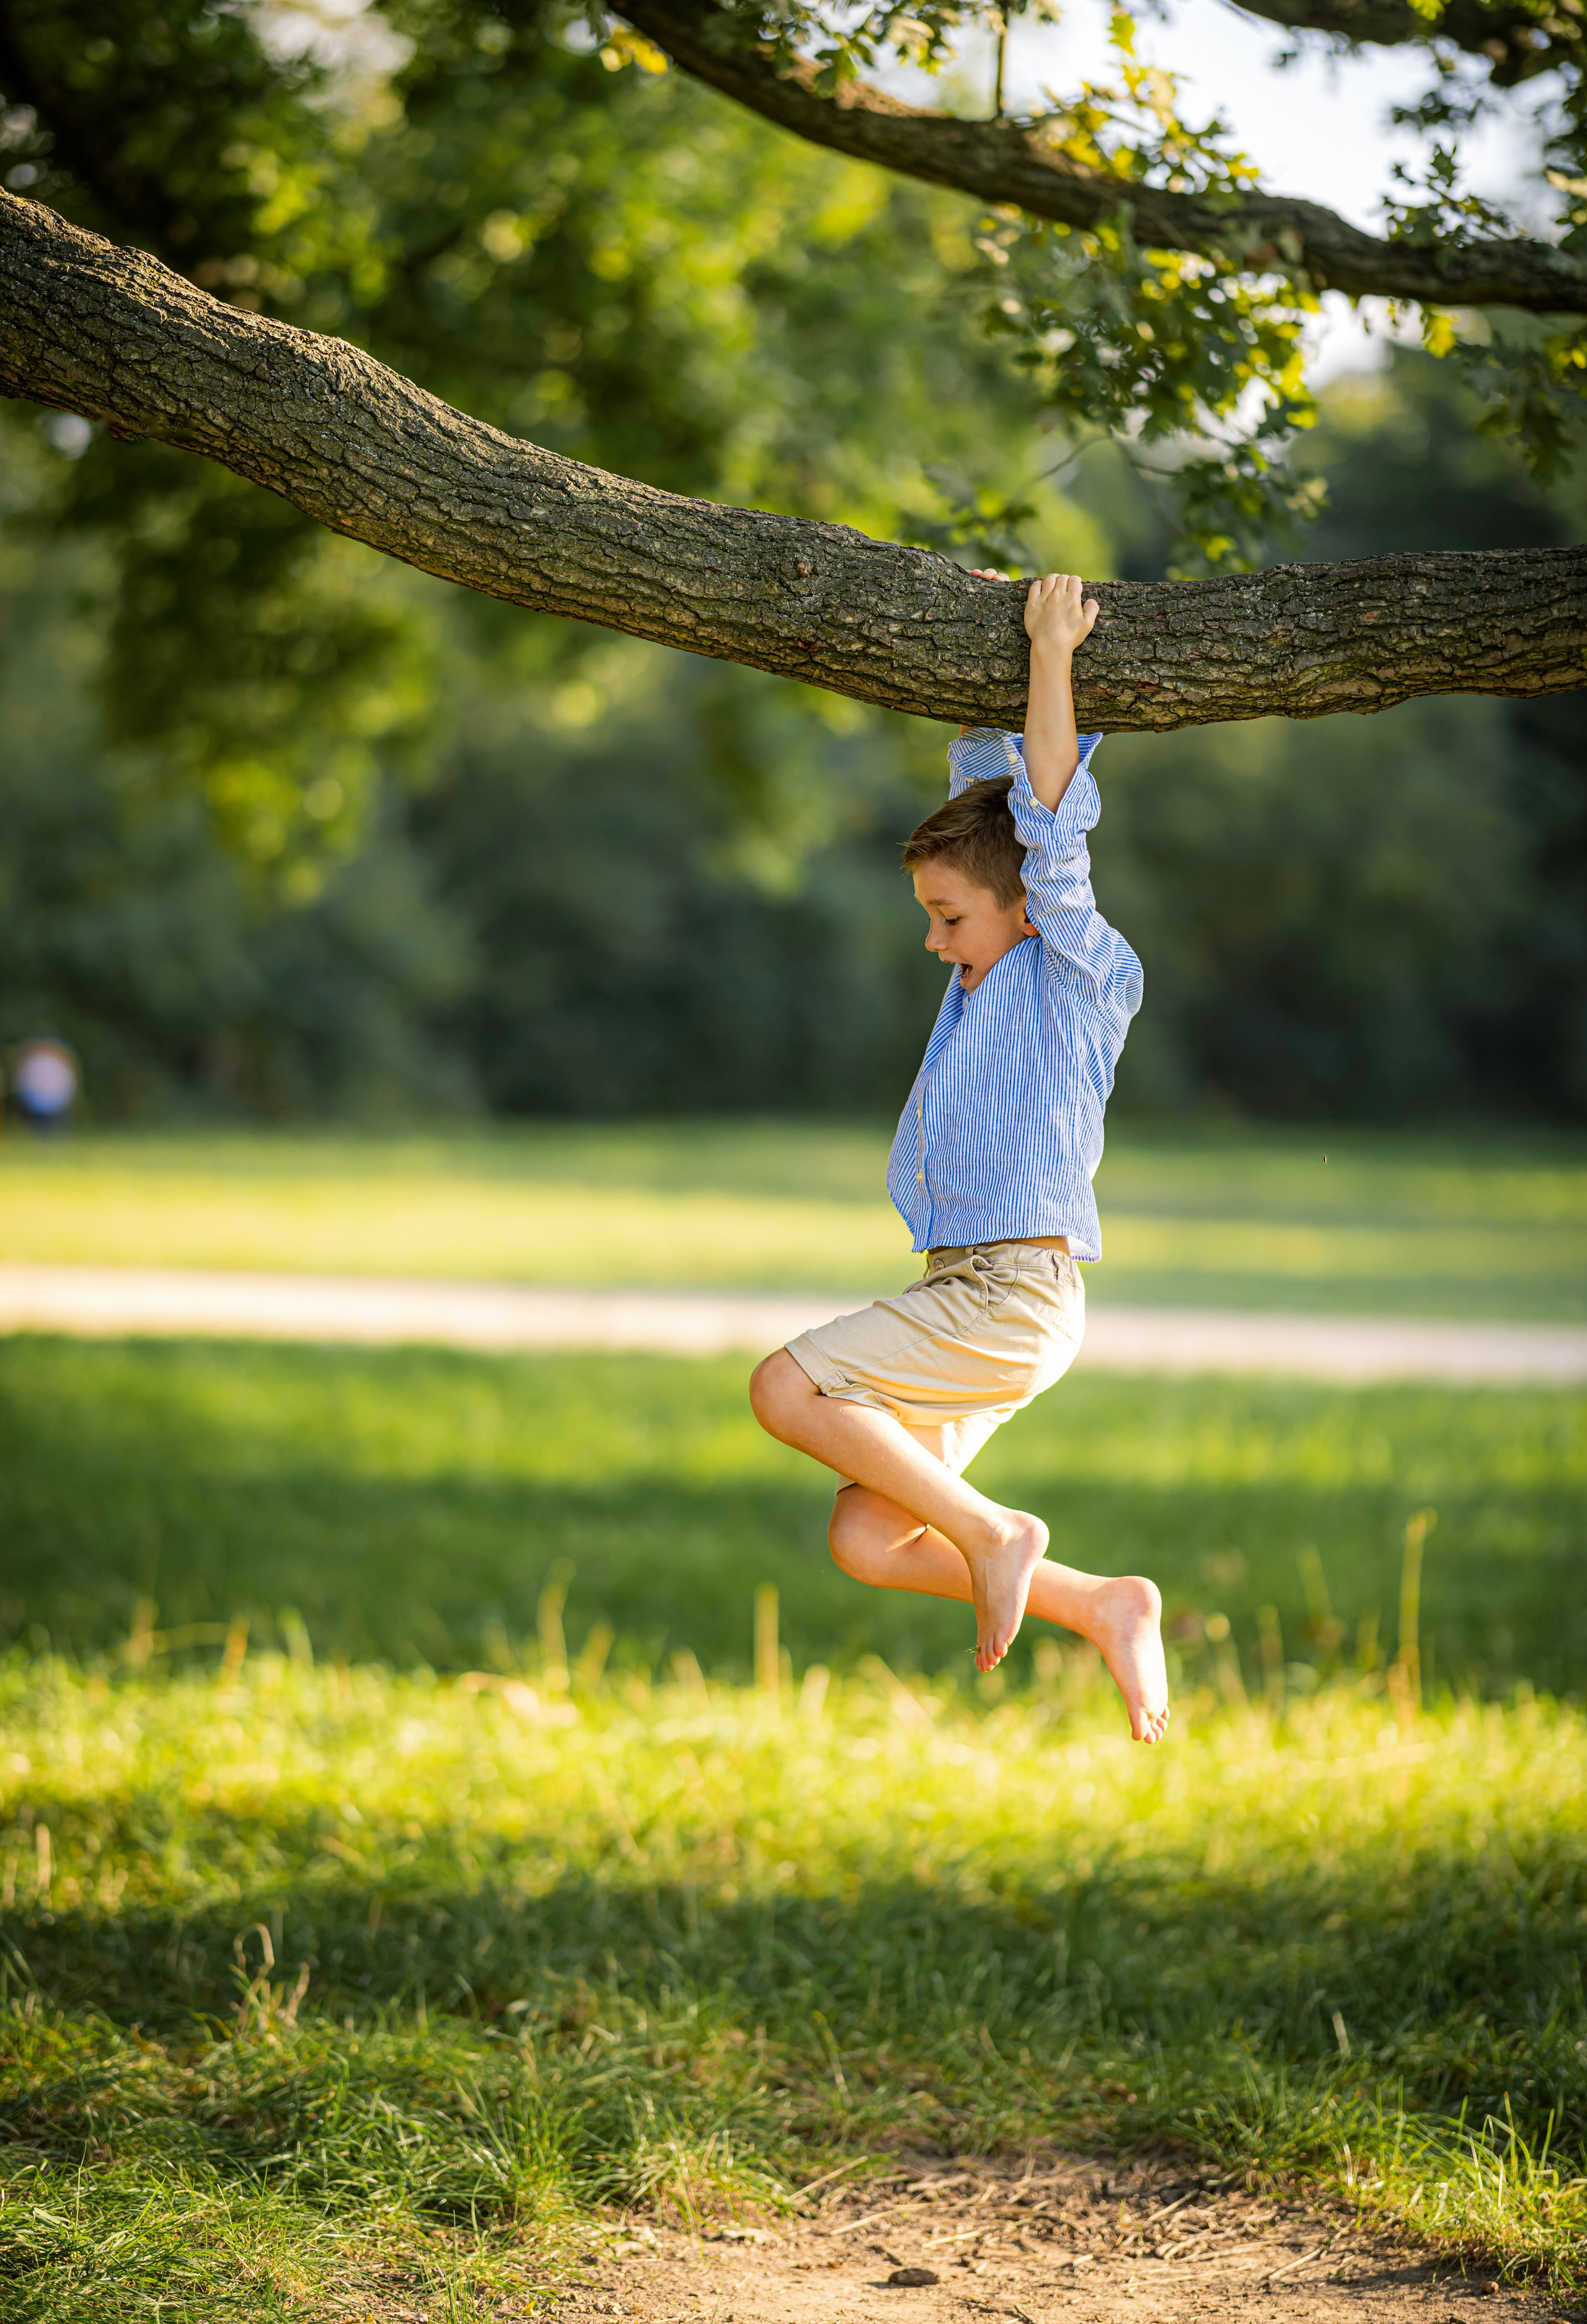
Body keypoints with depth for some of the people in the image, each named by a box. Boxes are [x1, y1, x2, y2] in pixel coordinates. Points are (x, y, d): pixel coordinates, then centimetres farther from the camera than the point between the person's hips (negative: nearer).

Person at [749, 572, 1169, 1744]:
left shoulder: (1075, 970, -5)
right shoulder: (997, 966, 16)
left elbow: (1050, 825, -15)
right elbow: (989, 785, 23)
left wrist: (1052, 658, -14)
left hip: (1016, 1295, -9)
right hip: (974, 1298, 9)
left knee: (785, 1389, -18)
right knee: (865, 1543, 1)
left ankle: (991, 1532, -8)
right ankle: (1104, 1609, 5)